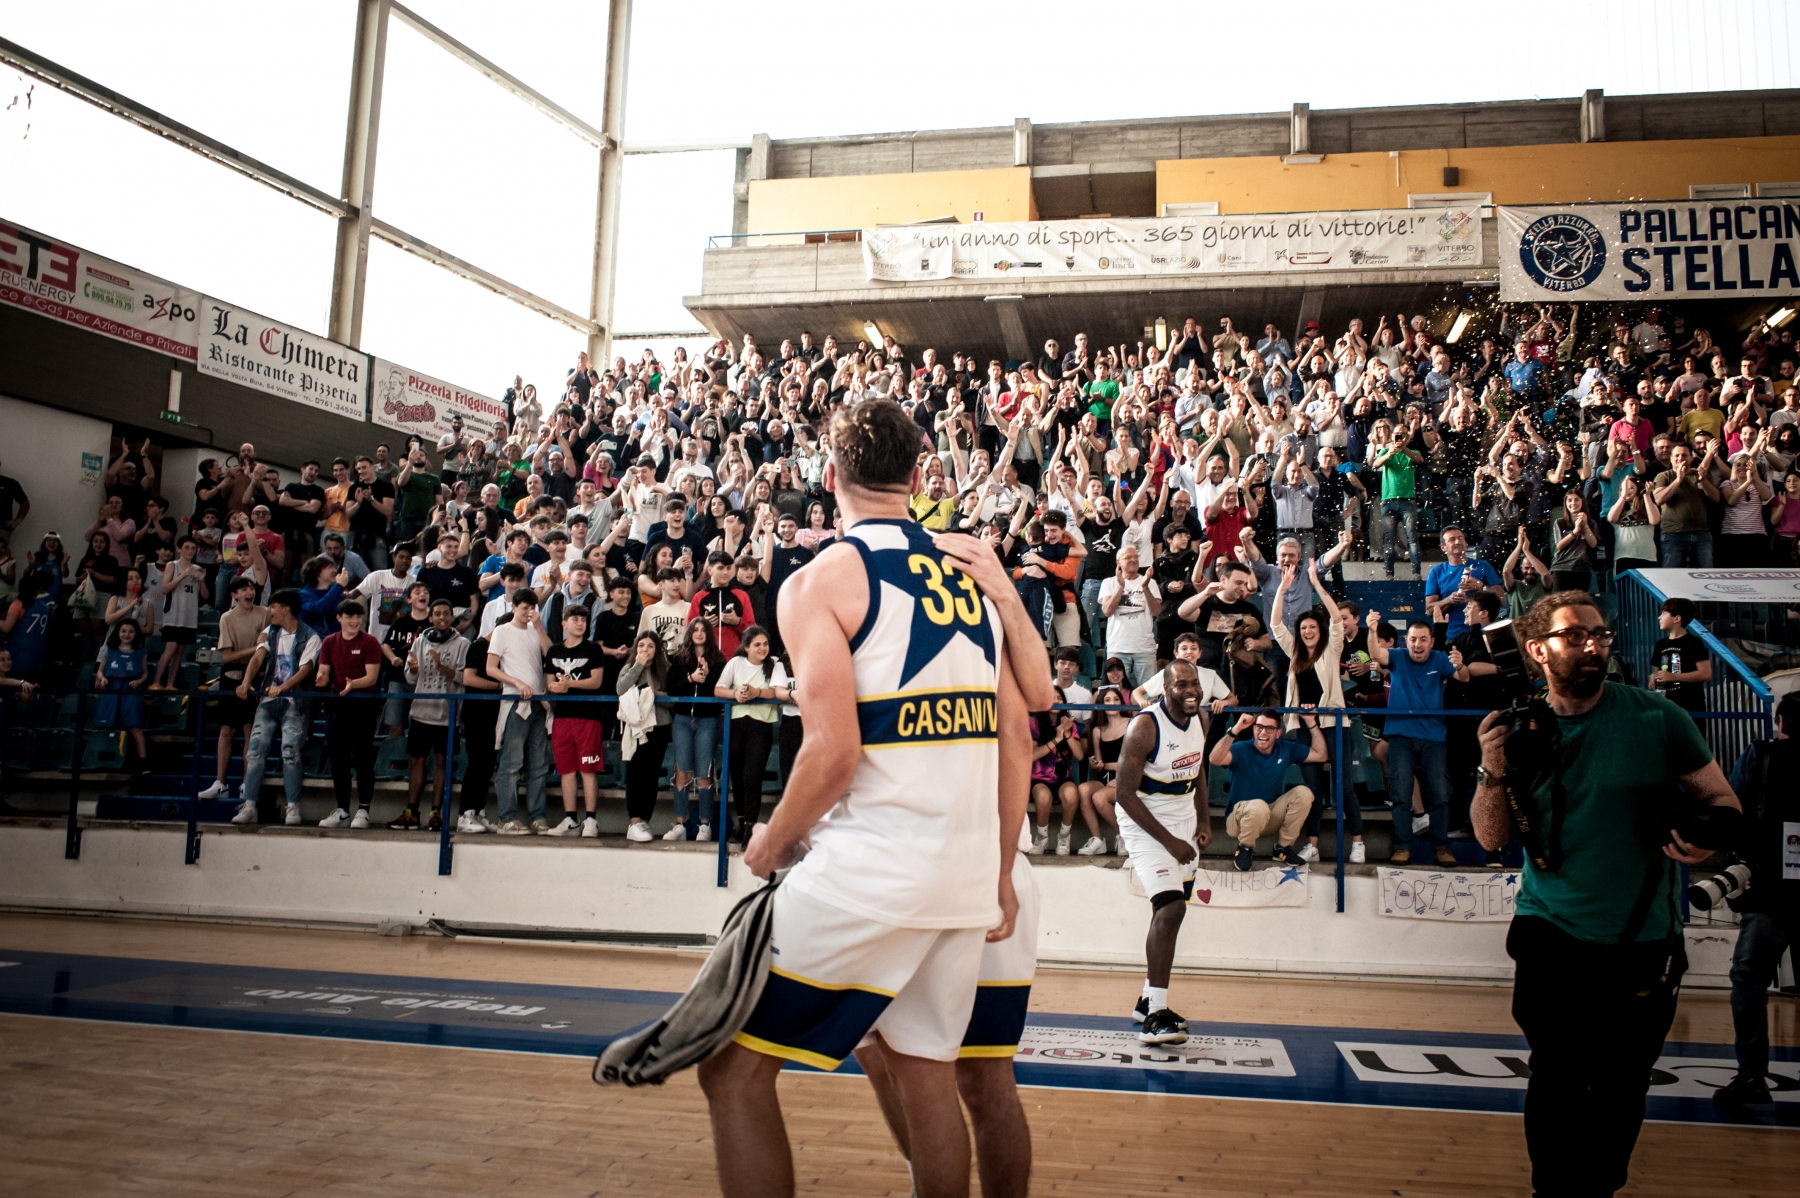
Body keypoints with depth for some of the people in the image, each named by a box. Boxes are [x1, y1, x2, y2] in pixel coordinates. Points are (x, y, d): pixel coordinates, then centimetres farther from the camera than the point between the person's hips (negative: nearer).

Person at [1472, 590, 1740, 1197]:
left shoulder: (1657, 718, -6)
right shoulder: (1520, 731, -2)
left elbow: (1722, 798, 1)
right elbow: (1491, 837, -2)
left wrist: (1708, 834, -22)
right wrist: (1494, 774, -20)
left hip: (1644, 944, 0)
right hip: (1553, 941, 0)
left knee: (1621, 1090, 12)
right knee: (1555, 1085, 6)